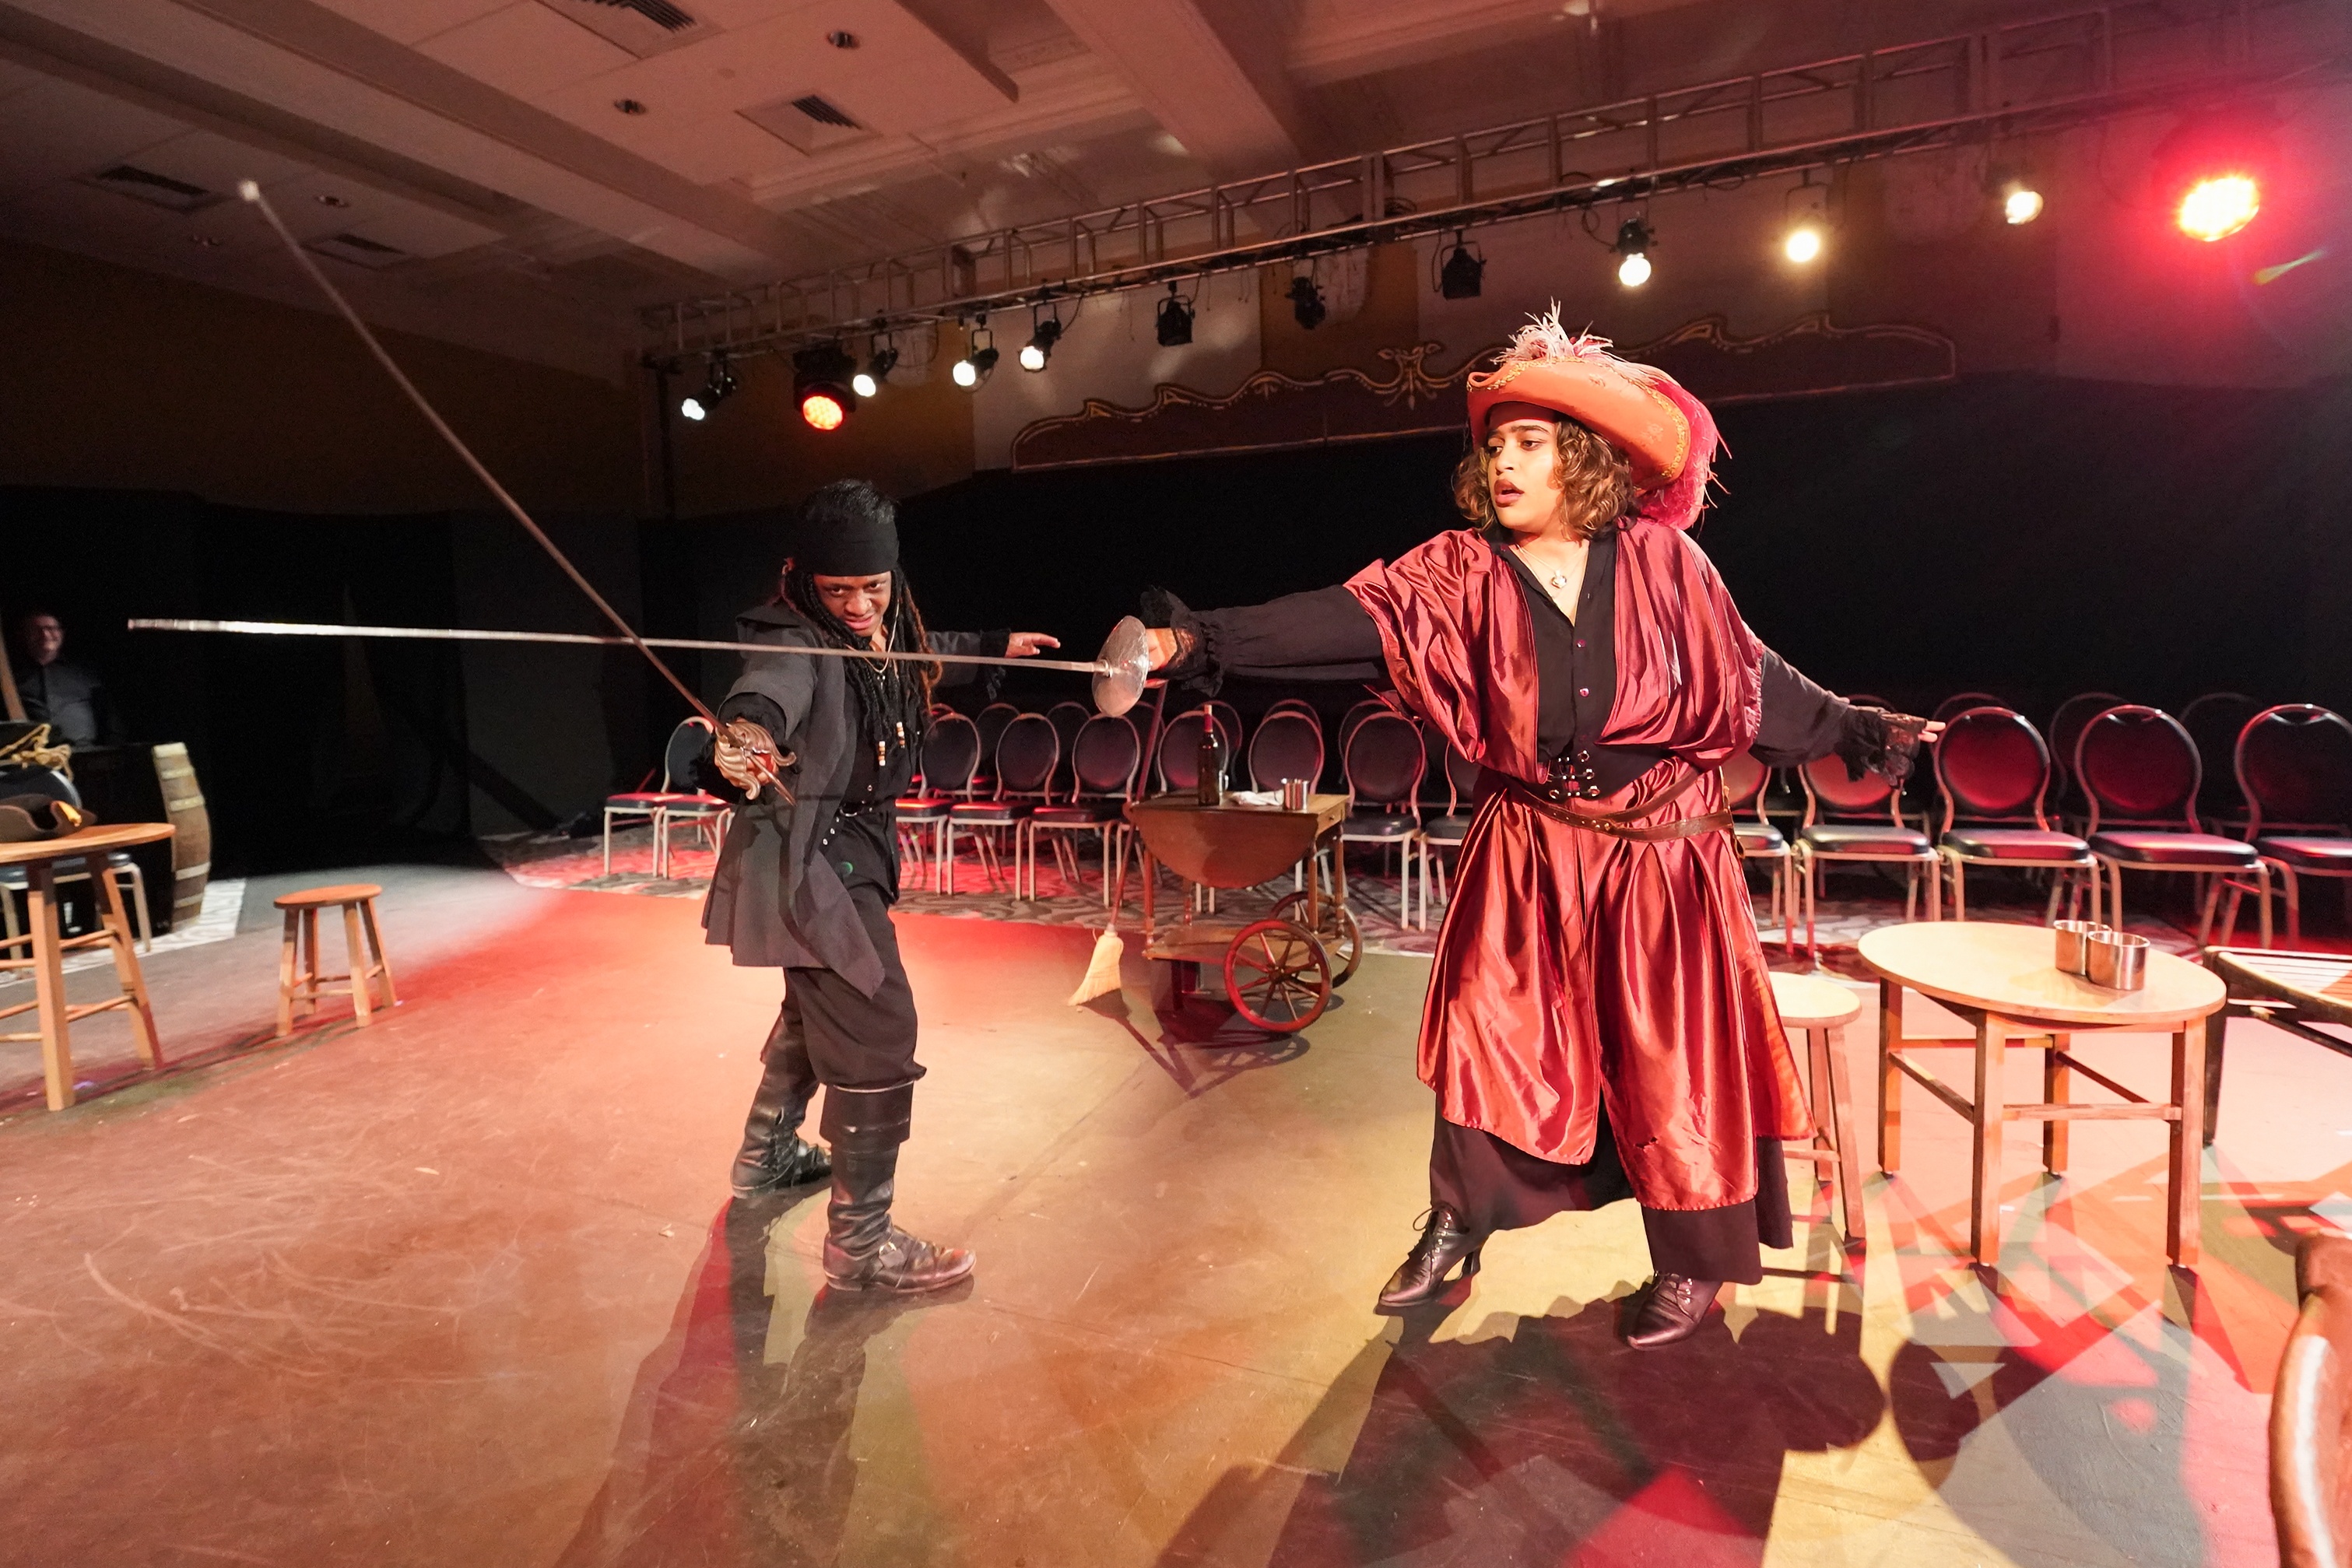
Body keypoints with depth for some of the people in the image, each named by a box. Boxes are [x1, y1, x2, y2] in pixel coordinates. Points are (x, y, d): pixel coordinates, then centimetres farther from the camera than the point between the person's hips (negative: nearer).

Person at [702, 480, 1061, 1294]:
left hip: (845, 855, 10)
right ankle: (860, 1243, 4)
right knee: (876, 1037, -9)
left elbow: (927, 655, 26)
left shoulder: (881, 632, 3)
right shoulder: (797, 642, -22)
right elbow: (770, 689, -46)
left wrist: (999, 642, 41)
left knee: (818, 1010, 26)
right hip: (807, 863, -10)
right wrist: (747, 729, -69)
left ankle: (765, 1158, 49)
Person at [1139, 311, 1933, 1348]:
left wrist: (1850, 729, 12)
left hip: (1661, 853, 0)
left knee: (1670, 1054, 7)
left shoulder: (1662, 561, -4)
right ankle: (1456, 1228, 27)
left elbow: (1747, 675, 8)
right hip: (1527, 854, 1)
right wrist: (1208, 641, -34)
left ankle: (1694, 1261, 30)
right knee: (1489, 1031, 4)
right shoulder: (1464, 570, -7)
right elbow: (1351, 618, -21)